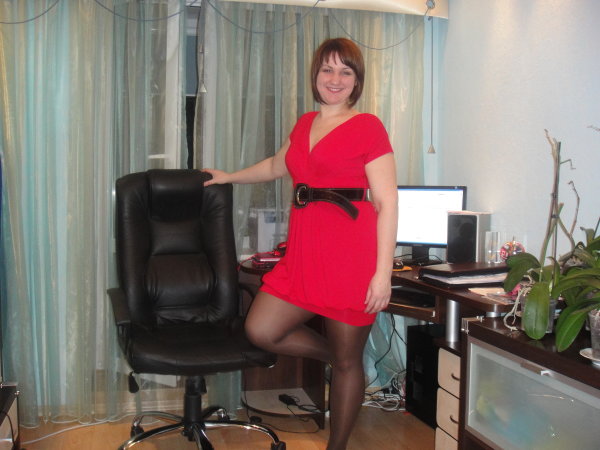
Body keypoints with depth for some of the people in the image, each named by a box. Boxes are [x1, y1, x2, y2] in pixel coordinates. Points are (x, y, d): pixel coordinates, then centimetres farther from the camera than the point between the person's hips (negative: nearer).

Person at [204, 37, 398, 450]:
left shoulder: (368, 127, -4)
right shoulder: (306, 124, 15)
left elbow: (387, 203, -9)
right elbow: (276, 166, 34)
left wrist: (383, 272, -15)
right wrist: (227, 177, 42)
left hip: (351, 257, -6)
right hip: (303, 253, 7)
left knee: (347, 361, 6)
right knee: (260, 330, -1)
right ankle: (335, 355, 23)